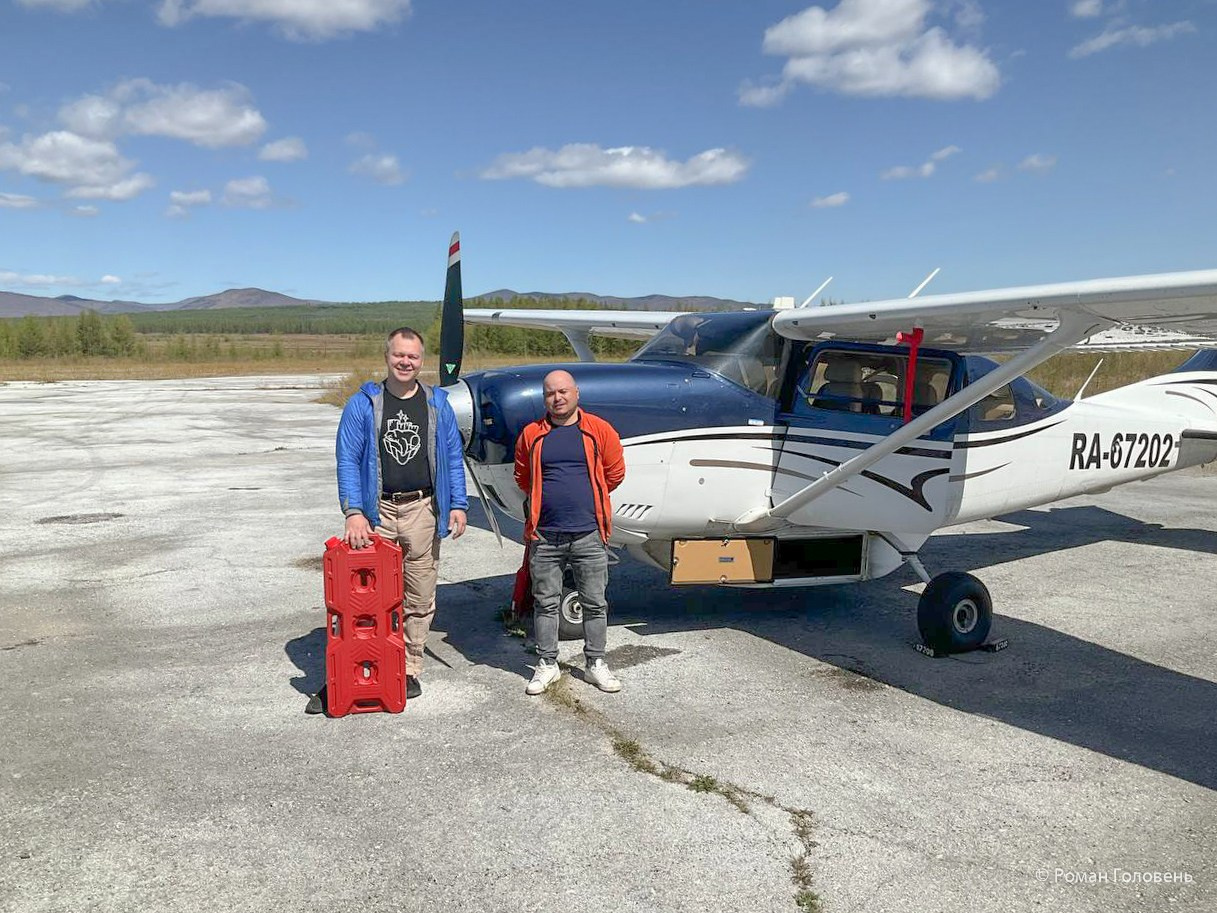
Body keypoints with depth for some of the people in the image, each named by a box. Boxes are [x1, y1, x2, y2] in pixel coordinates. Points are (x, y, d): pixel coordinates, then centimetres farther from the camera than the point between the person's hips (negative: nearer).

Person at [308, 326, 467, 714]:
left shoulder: (437, 404, 8)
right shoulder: (362, 404, 1)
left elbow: (453, 457, 11)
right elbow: (347, 459, -3)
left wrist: (458, 504, 2)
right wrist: (353, 512, -13)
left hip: (422, 511, 2)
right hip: (376, 511, -2)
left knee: (420, 599, 7)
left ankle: (410, 670, 20)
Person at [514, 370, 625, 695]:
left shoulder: (599, 431, 1)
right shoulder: (531, 434, 5)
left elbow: (615, 472, 11)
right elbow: (523, 477, 18)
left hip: (589, 534, -1)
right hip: (544, 534, 1)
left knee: (595, 603, 7)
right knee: (546, 603, 9)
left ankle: (596, 663, 21)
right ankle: (548, 663, 21)